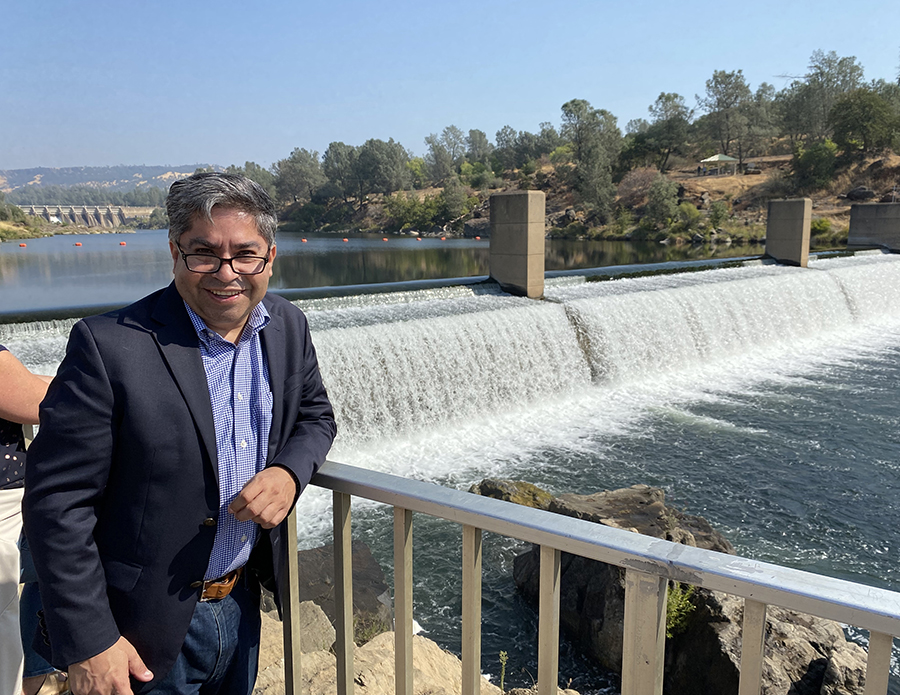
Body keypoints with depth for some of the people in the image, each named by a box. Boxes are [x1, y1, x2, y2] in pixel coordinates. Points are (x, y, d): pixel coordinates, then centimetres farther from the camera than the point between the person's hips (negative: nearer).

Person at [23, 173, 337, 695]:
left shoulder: (289, 326, -4)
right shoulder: (108, 345, -21)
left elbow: (315, 415, 10)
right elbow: (58, 501, -18)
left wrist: (290, 473, -13)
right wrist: (87, 643, -17)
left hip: (242, 606, 5)